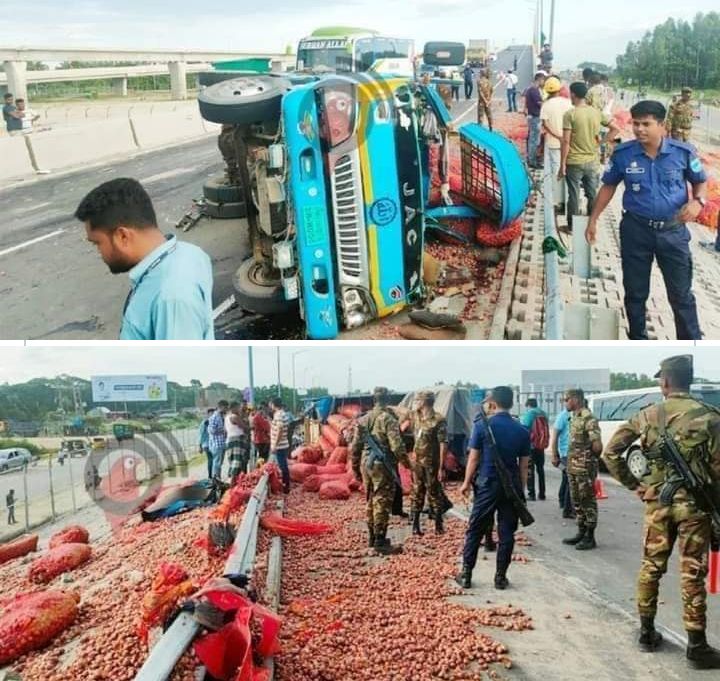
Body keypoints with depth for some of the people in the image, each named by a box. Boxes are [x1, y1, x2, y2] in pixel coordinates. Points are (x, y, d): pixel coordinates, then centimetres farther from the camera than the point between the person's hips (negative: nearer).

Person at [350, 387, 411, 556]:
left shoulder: (363, 419, 10)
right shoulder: (388, 419, -11)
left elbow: (355, 447, 13)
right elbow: (397, 445, -18)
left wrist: (356, 467, 20)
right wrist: (406, 463, -4)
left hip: (366, 464, 7)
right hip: (382, 465, -7)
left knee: (371, 501, 18)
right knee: (382, 503, -3)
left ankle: (372, 537, 27)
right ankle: (380, 542, -2)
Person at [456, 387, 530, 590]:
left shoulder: (482, 425, -7)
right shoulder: (522, 431, 3)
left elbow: (473, 458, -4)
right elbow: (523, 465, 5)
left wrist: (467, 482, 6)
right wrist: (521, 490, 13)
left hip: (487, 484, -2)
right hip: (512, 486, 2)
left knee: (475, 531, 7)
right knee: (506, 533, 9)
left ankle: (466, 575, 11)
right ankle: (500, 577, 13)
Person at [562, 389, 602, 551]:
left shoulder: (588, 419, -16)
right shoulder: (574, 418, 13)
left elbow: (597, 445, -21)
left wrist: (590, 458, -4)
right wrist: (570, 461, 12)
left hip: (585, 468, -9)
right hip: (572, 467, 9)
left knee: (588, 502, -1)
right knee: (576, 501, 14)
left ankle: (590, 537, 5)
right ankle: (581, 533, 24)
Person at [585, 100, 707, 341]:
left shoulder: (683, 152, -9)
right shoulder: (623, 154, -7)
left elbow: (701, 182, 5)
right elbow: (608, 187, 7)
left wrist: (698, 201, -16)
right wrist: (593, 220, 6)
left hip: (673, 231, -1)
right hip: (636, 230, 1)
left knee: (681, 293, 6)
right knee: (635, 292, 11)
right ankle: (638, 341, 29)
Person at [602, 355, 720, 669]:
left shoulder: (646, 416, 0)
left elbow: (610, 453, 0)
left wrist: (633, 484, 6)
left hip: (657, 502, 2)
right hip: (693, 503, -2)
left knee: (651, 566, 13)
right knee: (692, 574, 3)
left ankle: (647, 633, 23)